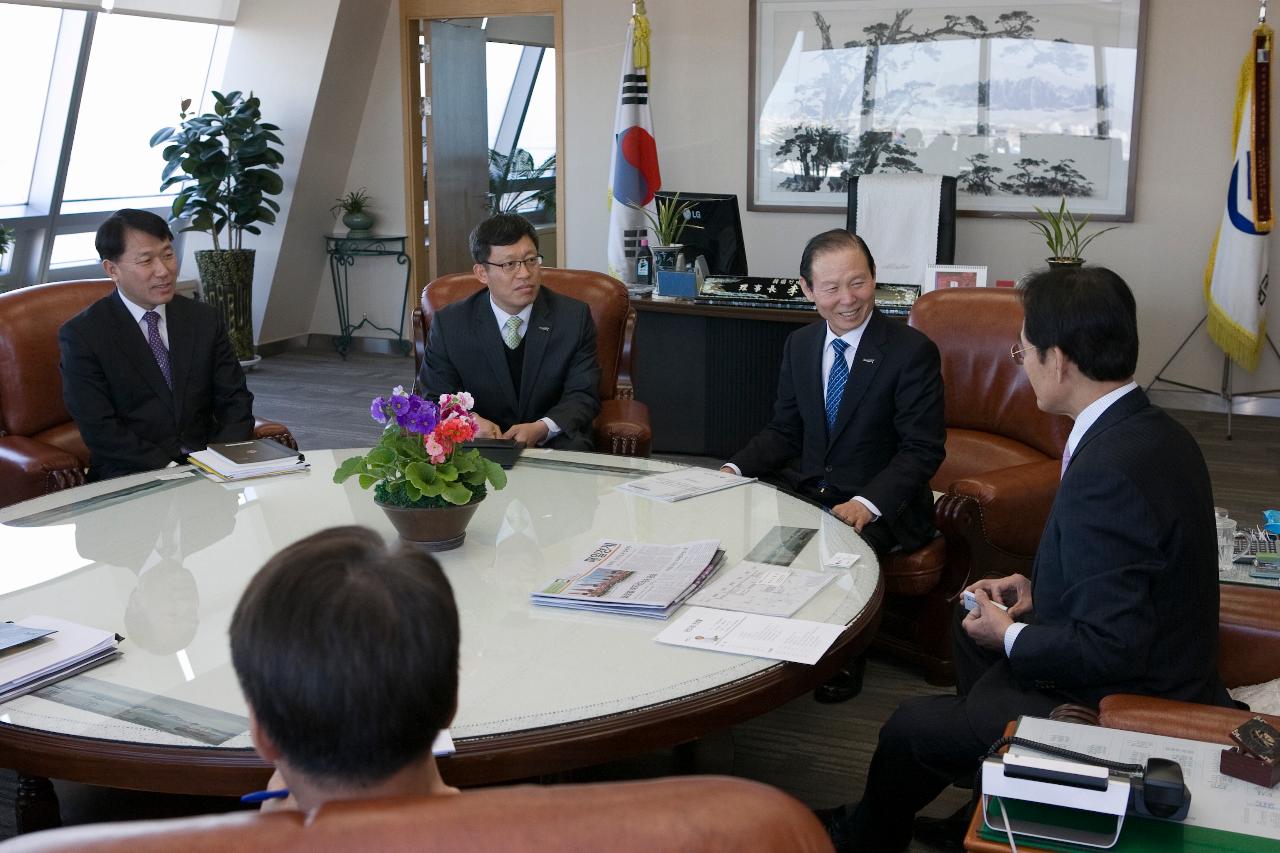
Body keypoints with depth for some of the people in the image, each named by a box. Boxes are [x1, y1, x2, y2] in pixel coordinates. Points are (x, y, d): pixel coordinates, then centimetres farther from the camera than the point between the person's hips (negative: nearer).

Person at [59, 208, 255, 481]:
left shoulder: (204, 318, 10)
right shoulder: (81, 335, -3)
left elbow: (235, 399, 8)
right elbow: (100, 430, -9)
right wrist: (169, 469, -20)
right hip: (133, 477, -4)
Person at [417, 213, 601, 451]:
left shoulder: (575, 317, 2)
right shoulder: (448, 324, 2)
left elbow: (583, 395, 0)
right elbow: (436, 399, 4)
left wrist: (541, 429, -20)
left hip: (554, 442, 0)